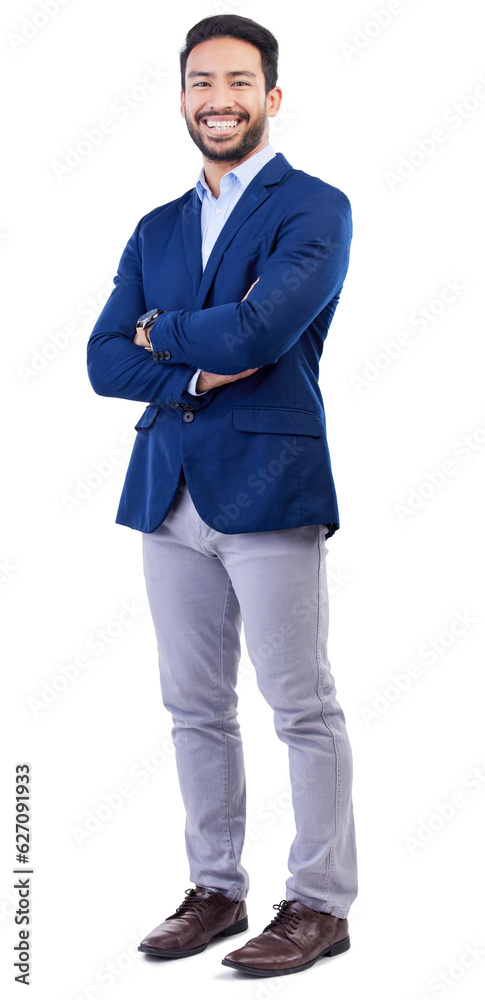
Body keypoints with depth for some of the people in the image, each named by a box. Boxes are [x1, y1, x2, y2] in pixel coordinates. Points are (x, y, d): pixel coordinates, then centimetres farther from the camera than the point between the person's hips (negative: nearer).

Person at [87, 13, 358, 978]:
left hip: (268, 483, -6)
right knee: (195, 707, 12)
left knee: (301, 705, 1)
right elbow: (105, 361, 8)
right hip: (169, 491, 6)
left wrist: (160, 333, -1)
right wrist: (198, 368, -9)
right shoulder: (157, 229, 17)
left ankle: (321, 903, 12)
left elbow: (259, 329, -18)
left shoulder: (314, 209, -2)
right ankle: (215, 888, 24)